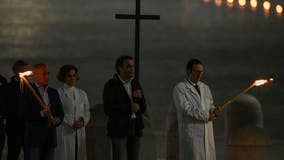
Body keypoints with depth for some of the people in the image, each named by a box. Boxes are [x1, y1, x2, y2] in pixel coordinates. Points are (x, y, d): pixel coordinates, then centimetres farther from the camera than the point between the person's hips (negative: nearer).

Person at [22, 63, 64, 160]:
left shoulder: (53, 92, 16)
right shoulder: (27, 92, -5)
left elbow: (60, 112, 17)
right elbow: (23, 114, -13)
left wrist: (58, 119, -5)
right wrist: (41, 114, -24)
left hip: (50, 138, 6)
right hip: (33, 137, -6)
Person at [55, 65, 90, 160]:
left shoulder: (82, 94, 16)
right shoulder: (58, 93, -1)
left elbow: (87, 112, 16)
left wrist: (83, 121, -5)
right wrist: (72, 123, -14)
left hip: (79, 133, 5)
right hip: (64, 133, -5)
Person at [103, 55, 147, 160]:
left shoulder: (135, 84, 11)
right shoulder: (111, 85, -6)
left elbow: (142, 109, 11)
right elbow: (108, 109, -16)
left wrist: (140, 98, -9)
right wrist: (129, 108, -17)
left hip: (135, 128, 6)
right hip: (119, 129, -5)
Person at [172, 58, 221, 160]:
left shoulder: (205, 88, 17)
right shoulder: (179, 88, -3)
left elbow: (210, 106, 19)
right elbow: (186, 108, -14)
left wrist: (214, 111, -6)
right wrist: (206, 116, -14)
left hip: (207, 132, 6)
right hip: (191, 133, -6)